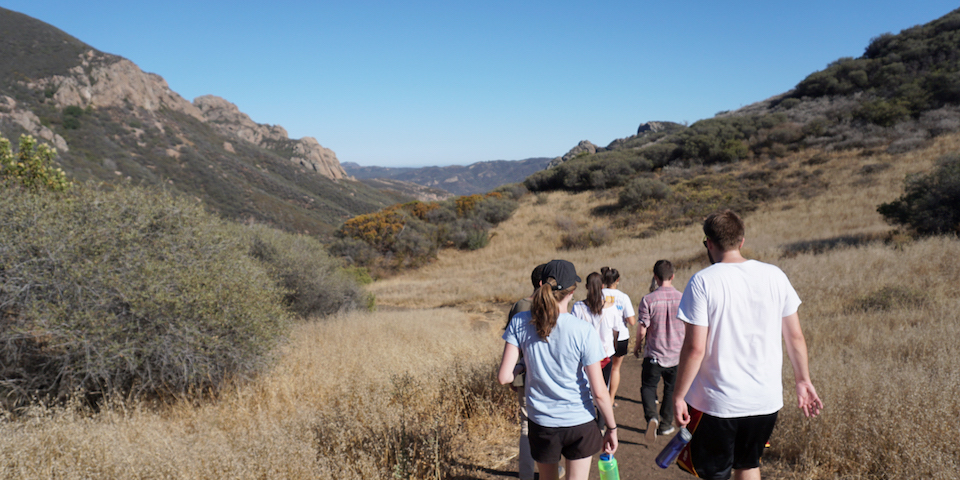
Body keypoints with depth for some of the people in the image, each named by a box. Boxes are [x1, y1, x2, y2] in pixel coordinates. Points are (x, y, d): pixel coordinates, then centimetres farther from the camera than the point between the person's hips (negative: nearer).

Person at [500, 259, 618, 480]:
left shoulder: (519, 323, -11)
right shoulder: (584, 332, -17)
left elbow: (504, 377, -12)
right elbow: (599, 392, -13)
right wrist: (612, 428, 1)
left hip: (541, 422, 3)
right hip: (580, 422, -2)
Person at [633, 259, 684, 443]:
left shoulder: (648, 300, -14)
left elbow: (642, 329, -12)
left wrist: (637, 346, 6)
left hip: (654, 354, -2)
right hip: (677, 354, 2)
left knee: (648, 386, 12)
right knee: (671, 389, 19)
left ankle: (651, 416, -13)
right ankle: (665, 424, 28)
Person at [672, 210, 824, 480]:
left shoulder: (703, 282, -14)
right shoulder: (774, 276, 0)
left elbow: (695, 349, -17)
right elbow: (795, 336, 5)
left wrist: (678, 396, -8)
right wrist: (803, 381, 17)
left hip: (717, 402, -5)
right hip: (767, 398, 5)